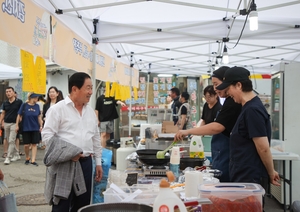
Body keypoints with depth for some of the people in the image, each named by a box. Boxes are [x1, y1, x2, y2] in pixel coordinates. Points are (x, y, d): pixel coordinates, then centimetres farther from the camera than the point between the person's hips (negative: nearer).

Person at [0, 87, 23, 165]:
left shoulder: (19, 102, -6)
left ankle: (8, 157, -6)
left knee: (11, 141, -9)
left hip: (14, 123, -5)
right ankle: (16, 155, 24)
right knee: (9, 141, 11)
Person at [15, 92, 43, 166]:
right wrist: (17, 125, 0)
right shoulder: (24, 105, -6)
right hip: (26, 128, -2)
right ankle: (27, 158, 26)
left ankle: (33, 160, 5)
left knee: (34, 144, 0)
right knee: (26, 145, 2)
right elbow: (19, 116, 0)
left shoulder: (37, 106, 3)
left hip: (35, 128, 2)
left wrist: (41, 126, 8)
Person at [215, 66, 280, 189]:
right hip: (243, 176, 9)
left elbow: (263, 148, -19)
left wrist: (271, 173, -8)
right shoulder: (249, 107, 12)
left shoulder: (252, 110, -19)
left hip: (250, 179, -9)